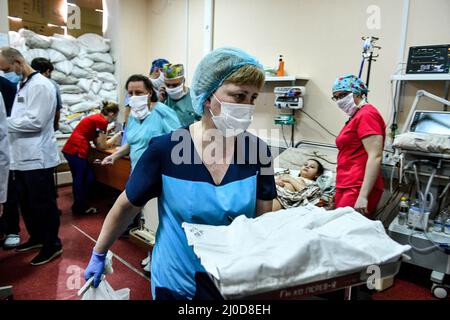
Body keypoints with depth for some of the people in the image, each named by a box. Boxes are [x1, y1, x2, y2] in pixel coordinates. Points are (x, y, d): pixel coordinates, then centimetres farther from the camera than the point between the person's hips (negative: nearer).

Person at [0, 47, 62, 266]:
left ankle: (52, 245, 15)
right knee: (26, 203, 18)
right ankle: (37, 237, 35)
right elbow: (20, 118, 19)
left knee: (43, 204, 2)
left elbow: (35, 121, -20)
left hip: (37, 157, -9)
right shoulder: (20, 85, 17)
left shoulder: (40, 85, -12)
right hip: (22, 156, 9)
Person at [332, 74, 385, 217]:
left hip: (358, 190, -8)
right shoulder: (356, 116, 19)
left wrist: (363, 195, -22)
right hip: (345, 188, 9)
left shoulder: (366, 114, -8)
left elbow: (375, 157, -17)